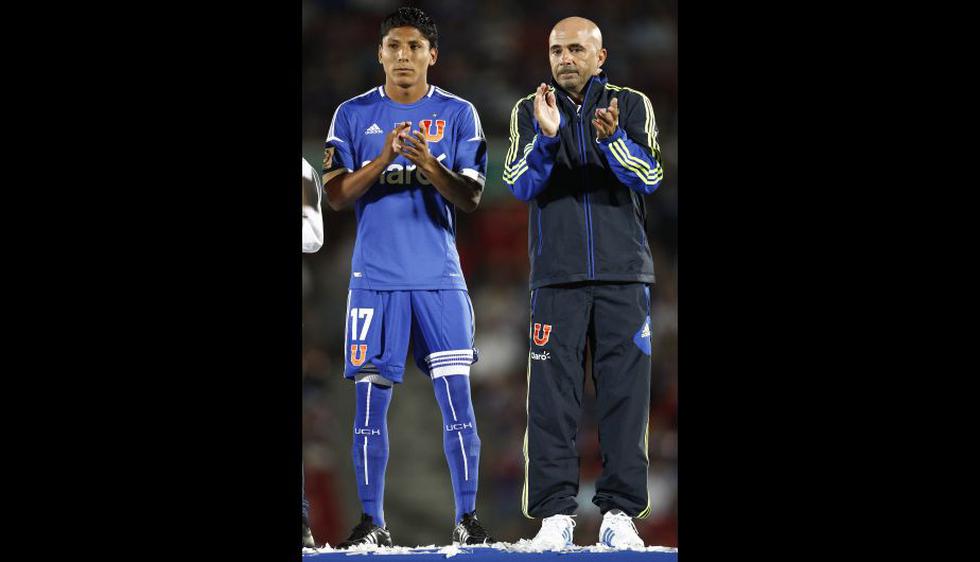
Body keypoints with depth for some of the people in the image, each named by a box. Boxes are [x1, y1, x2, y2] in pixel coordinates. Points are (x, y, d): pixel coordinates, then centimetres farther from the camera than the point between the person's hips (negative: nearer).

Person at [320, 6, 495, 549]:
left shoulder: (458, 114, 5)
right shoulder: (354, 114, 6)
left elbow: (471, 197, -2)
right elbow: (335, 195, -1)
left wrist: (430, 167, -20)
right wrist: (383, 160, -16)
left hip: (439, 278, 0)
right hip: (375, 275, 0)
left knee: (457, 397, -5)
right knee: (370, 397, -1)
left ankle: (467, 518, 0)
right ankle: (371, 521, 5)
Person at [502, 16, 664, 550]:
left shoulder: (631, 106, 7)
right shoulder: (530, 111, 9)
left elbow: (650, 177, -6)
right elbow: (520, 184, -4)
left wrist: (612, 139, -24)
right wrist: (546, 138, -21)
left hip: (623, 275, 0)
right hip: (556, 277, 0)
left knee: (624, 393, -2)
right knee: (552, 398, -5)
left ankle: (620, 512, 2)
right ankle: (555, 514, -2)